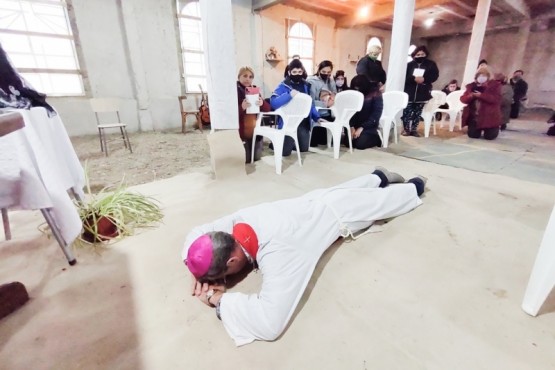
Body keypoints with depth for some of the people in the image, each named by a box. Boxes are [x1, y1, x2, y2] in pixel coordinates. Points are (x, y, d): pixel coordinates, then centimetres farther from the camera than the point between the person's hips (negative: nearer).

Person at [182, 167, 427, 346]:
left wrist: (220, 299, -41)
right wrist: (198, 272, -23)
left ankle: (414, 186, 55)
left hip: (341, 213, -5)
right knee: (352, 189, 37)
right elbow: (196, 233, -8)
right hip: (319, 201, 5)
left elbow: (269, 324, -52)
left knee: (383, 200, 26)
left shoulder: (278, 250, -48)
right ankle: (379, 177, 63)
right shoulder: (239, 221, -27)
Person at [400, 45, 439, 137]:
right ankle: (406, 129, 8)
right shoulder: (410, 64, 5)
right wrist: (414, 78, -22)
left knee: (417, 112, 5)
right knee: (407, 111, -4)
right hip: (409, 92, -1)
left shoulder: (431, 64, 8)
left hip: (422, 93, 1)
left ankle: (414, 129, 14)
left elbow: (435, 75, -1)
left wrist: (424, 79, -17)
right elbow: (404, 76, -6)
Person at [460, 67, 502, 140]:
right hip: (474, 116, 3)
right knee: (472, 135, 1)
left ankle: (495, 128, 34)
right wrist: (470, 96, -21)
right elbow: (463, 99, 2)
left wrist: (481, 95, -25)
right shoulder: (471, 86, 7)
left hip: (489, 117, -2)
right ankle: (479, 130, 37)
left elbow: (496, 99, -17)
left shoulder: (495, 85, -2)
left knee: (489, 136, -2)